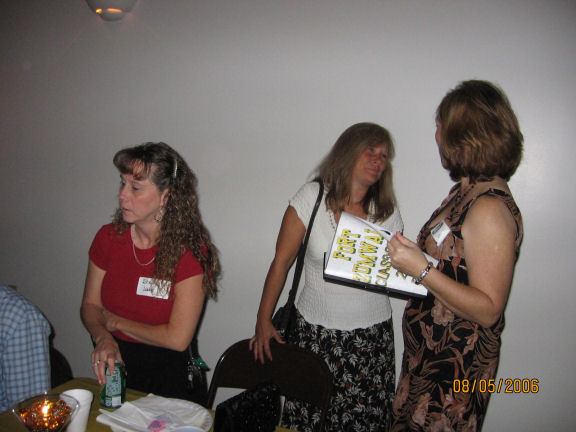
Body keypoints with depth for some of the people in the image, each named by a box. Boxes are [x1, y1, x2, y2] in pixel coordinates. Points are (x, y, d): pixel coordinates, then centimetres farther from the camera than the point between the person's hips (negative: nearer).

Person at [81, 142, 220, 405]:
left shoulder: (191, 252, -16)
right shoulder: (109, 237, 0)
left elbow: (177, 338, -16)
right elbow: (90, 304, 8)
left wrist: (116, 322, -5)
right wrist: (103, 338, -14)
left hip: (169, 376, -3)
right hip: (115, 367, 4)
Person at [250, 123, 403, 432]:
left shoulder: (387, 211, 2)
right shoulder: (311, 197, -5)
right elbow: (281, 262, -4)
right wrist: (263, 320, -5)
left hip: (371, 336, 2)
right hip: (315, 331, -1)